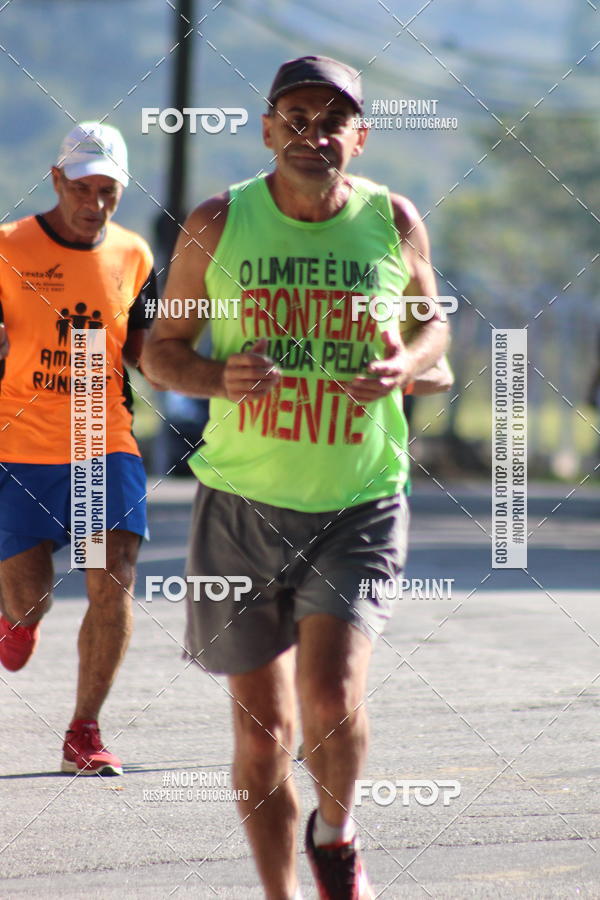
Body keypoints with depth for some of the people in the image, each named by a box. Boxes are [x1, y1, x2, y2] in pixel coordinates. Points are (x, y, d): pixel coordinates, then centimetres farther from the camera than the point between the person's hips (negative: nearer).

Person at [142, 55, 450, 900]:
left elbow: (433, 324, 16)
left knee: (332, 695, -17)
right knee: (263, 728, 4)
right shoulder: (217, 226, -3)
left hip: (360, 507, -1)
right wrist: (219, 378, -17)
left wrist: (406, 366, -8)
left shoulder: (394, 222, 0)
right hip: (242, 503, 1)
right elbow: (160, 348, 6)